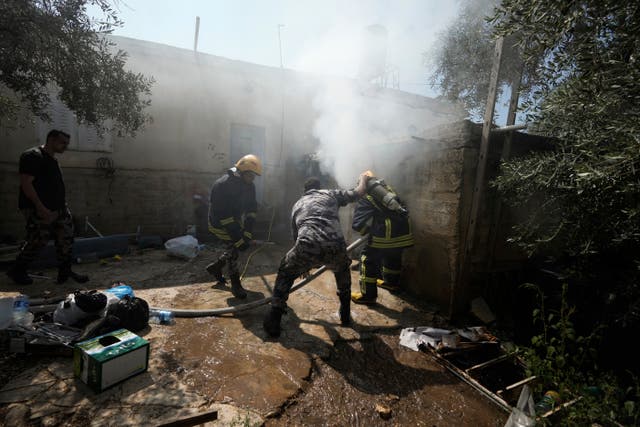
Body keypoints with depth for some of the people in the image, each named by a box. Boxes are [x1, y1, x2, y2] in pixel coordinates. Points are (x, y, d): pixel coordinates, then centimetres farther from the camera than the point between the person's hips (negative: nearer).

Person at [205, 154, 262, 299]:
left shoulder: (249, 186, -8)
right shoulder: (222, 185, -30)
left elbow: (251, 209, -7)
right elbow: (222, 216, -32)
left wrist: (248, 232, -18)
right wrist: (238, 238, -32)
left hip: (236, 220, 7)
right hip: (219, 223, -7)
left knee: (242, 245, 8)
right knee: (233, 247, -14)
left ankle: (215, 267, 32)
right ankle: (235, 285, 2)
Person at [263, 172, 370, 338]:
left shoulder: (297, 204, 32)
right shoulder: (331, 194, 25)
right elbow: (359, 192, 25)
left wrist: (304, 264, 52)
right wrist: (363, 178, 50)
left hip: (307, 247, 0)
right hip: (335, 247, 0)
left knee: (285, 274, 29)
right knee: (342, 270, 36)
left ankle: (274, 321, 27)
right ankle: (345, 315, 43)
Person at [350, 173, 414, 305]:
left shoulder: (364, 197, 3)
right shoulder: (385, 186, 19)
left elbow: (358, 225, -5)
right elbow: (402, 205, 22)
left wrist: (368, 229, 17)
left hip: (386, 233, -7)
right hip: (404, 229, 7)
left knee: (368, 258, 10)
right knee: (394, 255, 30)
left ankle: (368, 295, 17)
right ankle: (392, 282, 51)